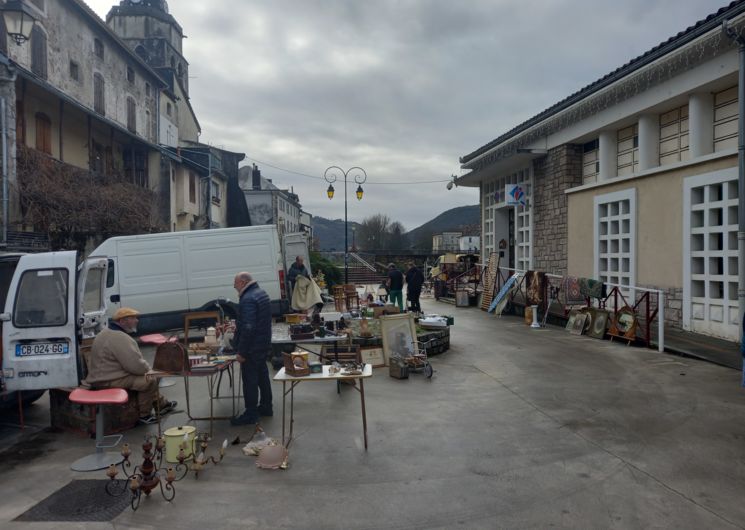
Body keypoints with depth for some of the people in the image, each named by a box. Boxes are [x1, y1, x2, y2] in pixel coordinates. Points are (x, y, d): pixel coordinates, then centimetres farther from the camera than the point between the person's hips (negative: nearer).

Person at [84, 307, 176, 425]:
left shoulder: (108, 333, 13)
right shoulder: (119, 338, -24)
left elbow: (132, 360, 19)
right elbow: (136, 365, -27)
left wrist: (146, 368, 5)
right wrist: (148, 369, -7)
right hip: (108, 381, -11)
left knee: (147, 376, 19)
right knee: (149, 380, -14)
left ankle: (162, 404, 29)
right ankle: (144, 415, 0)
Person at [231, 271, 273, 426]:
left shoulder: (248, 299, -22)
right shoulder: (261, 293, 9)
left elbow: (248, 328, -27)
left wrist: (241, 352, -24)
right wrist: (238, 324, 22)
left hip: (252, 348, -10)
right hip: (264, 345, 10)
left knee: (250, 381, 0)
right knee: (262, 376, 19)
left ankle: (251, 414, 8)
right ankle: (266, 407, 30)